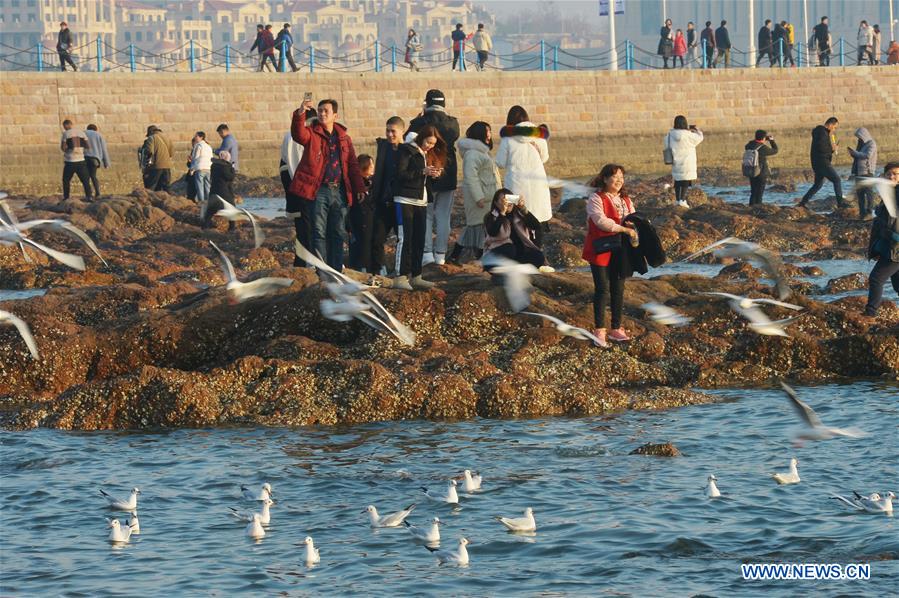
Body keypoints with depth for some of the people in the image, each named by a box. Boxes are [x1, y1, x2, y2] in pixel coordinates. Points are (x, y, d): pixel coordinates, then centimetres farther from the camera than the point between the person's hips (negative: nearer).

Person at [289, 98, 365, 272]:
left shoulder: (344, 138, 14)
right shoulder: (312, 134, 3)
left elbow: (353, 165, 15)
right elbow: (298, 134, -21)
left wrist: (359, 188, 6)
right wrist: (300, 114, -38)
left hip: (339, 191, 4)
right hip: (318, 191, -4)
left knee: (338, 233, 7)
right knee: (319, 232, -5)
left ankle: (336, 271, 14)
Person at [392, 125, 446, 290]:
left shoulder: (428, 154, 18)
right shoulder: (407, 151, -6)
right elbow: (401, 174, -16)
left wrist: (434, 175, -1)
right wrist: (423, 172, -19)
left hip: (421, 202, 8)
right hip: (405, 201, -8)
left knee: (419, 240, 8)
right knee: (405, 239, -10)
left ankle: (415, 276, 13)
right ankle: (400, 277, -11)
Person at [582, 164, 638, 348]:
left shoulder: (625, 200, 14)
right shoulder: (597, 199, -10)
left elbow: (633, 220, 12)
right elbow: (601, 220, -23)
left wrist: (634, 225, -13)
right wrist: (624, 229, -23)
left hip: (619, 251, 6)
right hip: (601, 250, -6)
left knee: (618, 289, 8)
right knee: (603, 289, -6)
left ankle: (616, 328, 16)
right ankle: (599, 331, 0)